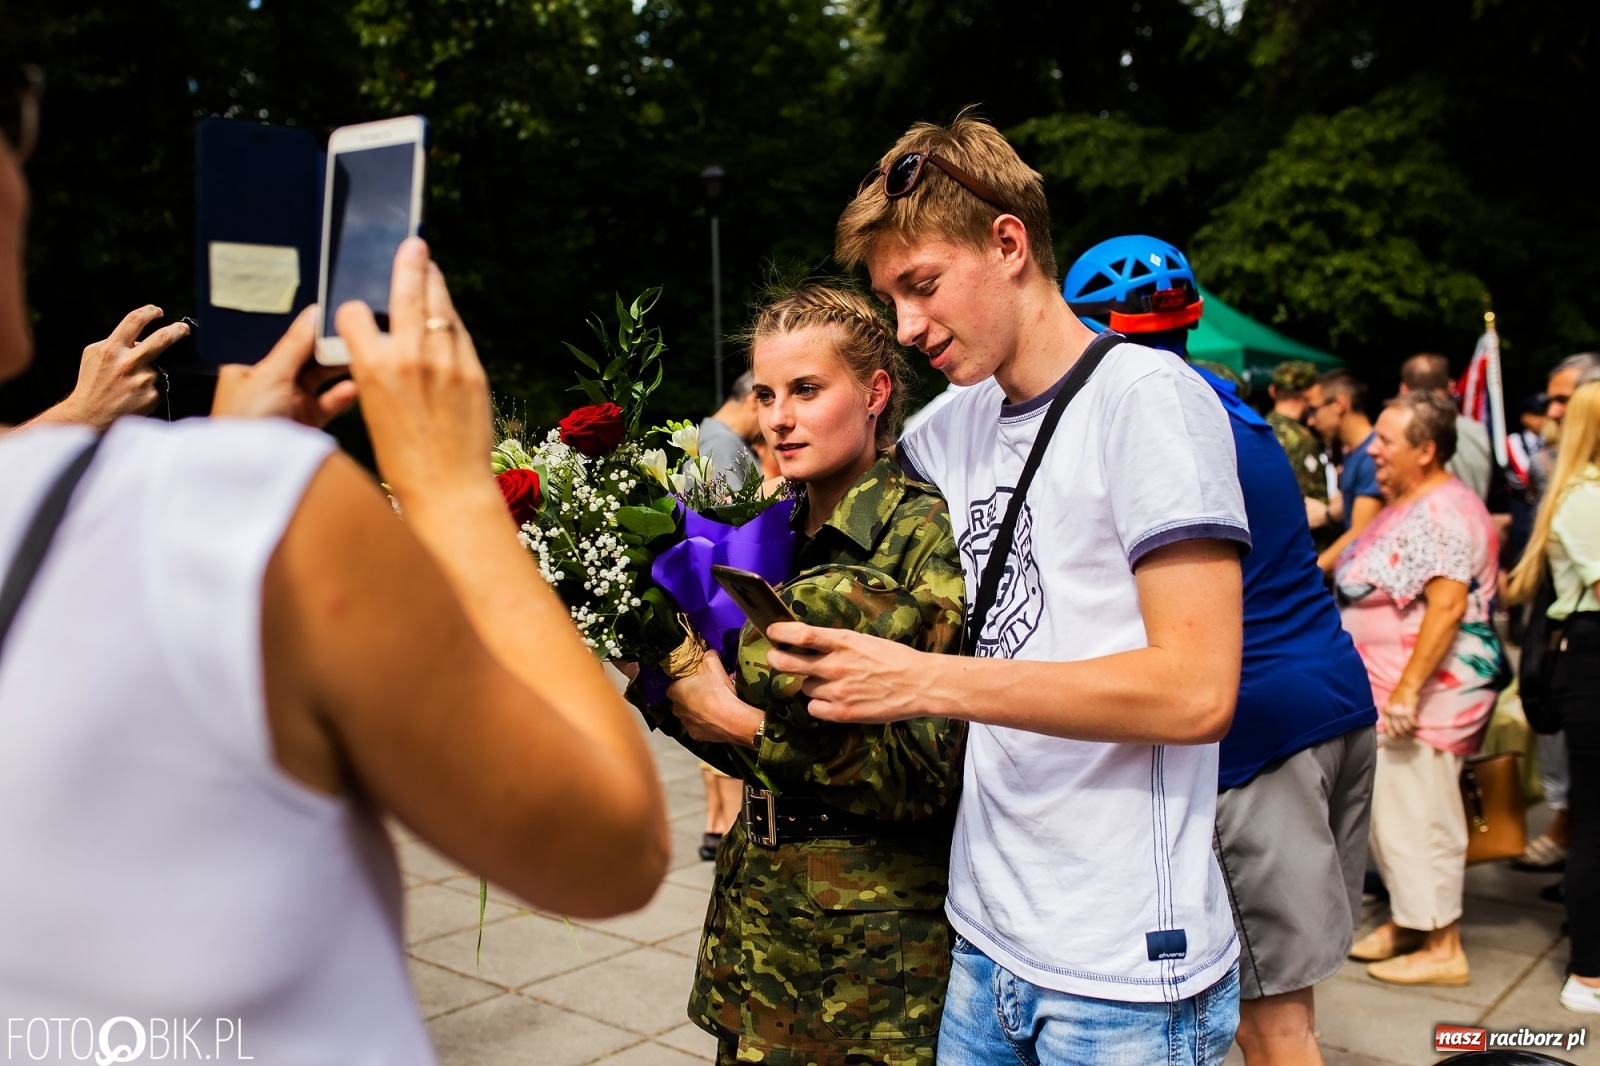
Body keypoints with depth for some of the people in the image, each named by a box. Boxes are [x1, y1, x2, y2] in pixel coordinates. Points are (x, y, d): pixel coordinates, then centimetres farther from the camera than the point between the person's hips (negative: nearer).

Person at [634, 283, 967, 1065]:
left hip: (881, 929, -6)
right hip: (759, 910, 6)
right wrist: (664, 687, -8)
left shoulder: (924, 537, -15)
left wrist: (739, 720, -20)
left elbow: (928, 773, -19)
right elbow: (756, 755, 9)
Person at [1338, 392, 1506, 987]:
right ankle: (1406, 922, 30)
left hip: (1429, 691, -10)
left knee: (1415, 817, -3)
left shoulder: (1442, 512, -17)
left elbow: (1448, 605, -25)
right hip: (1388, 690, 10)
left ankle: (1442, 949, 9)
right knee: (1387, 809, 16)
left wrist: (1408, 690, -27)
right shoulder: (1405, 504, 15)